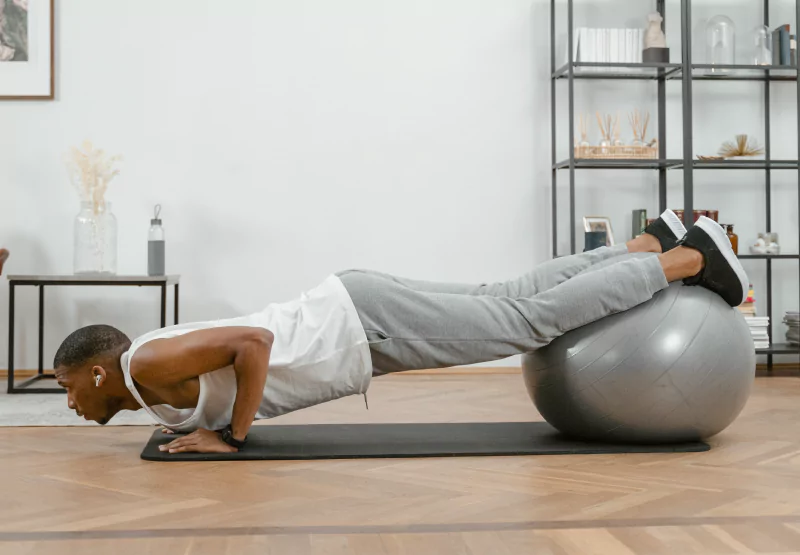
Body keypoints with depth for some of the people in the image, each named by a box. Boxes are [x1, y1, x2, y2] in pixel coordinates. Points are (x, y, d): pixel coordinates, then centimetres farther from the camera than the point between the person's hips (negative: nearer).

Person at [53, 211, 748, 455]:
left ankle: (695, 259, 4)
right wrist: (199, 418, 19)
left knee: (530, 321, -5)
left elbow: (252, 341, -29)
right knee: (513, 300, 12)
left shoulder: (149, 366, -14)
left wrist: (231, 434, -19)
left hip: (365, 323, -8)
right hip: (352, 319, 8)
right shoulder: (158, 373, 14)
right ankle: (655, 243, 21)